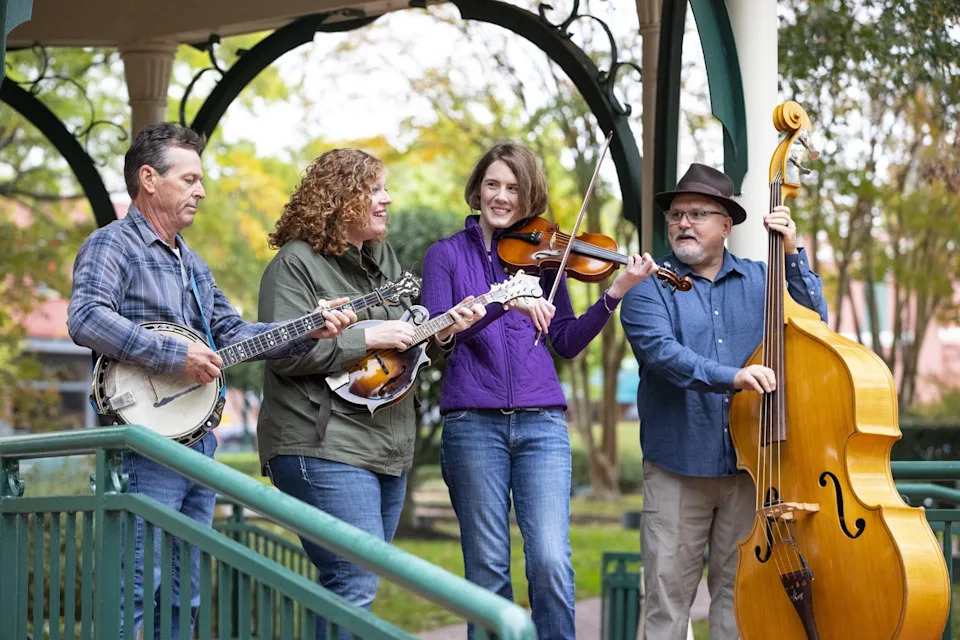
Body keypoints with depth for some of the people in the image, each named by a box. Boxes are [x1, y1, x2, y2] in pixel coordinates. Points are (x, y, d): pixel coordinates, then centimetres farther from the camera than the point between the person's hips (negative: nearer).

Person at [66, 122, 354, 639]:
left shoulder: (190, 263, 22)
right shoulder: (112, 246, -6)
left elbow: (233, 333, 20)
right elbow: (85, 319, -23)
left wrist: (310, 331, 7)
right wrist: (176, 354, -23)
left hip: (197, 440, 9)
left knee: (183, 598, 11)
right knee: (137, 591, -13)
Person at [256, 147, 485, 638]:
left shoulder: (384, 259, 17)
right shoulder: (296, 263, -8)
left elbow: (407, 344, 23)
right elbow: (282, 352, -18)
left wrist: (441, 331, 2)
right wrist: (367, 338, -19)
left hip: (387, 450, 9)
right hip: (324, 449, -9)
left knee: (359, 583, 11)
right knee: (357, 583, -16)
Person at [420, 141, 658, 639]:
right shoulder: (447, 254, 8)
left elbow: (567, 343, 8)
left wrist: (616, 291, -4)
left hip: (541, 424, 1)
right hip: (473, 424, -1)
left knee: (551, 561, -9)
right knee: (487, 566, 3)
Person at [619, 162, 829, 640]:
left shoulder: (758, 280, 11)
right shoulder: (650, 286, 2)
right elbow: (660, 350, -15)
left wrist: (792, 255, -7)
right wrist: (731, 377, -30)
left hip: (749, 462, 2)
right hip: (677, 466, -2)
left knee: (738, 590, 6)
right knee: (668, 592, 0)